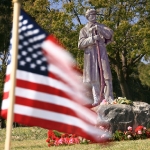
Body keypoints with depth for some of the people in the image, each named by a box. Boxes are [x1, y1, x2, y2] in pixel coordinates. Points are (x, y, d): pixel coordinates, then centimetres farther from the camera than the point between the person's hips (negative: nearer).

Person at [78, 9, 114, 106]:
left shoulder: (101, 26, 16)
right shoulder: (84, 30, 12)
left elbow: (110, 34, -1)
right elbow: (80, 44, -2)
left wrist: (99, 29, -10)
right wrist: (92, 38, -13)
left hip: (102, 52, 1)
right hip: (90, 54, -1)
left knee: (106, 75, -7)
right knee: (94, 77, -2)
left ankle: (109, 98, -6)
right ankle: (97, 100, 0)